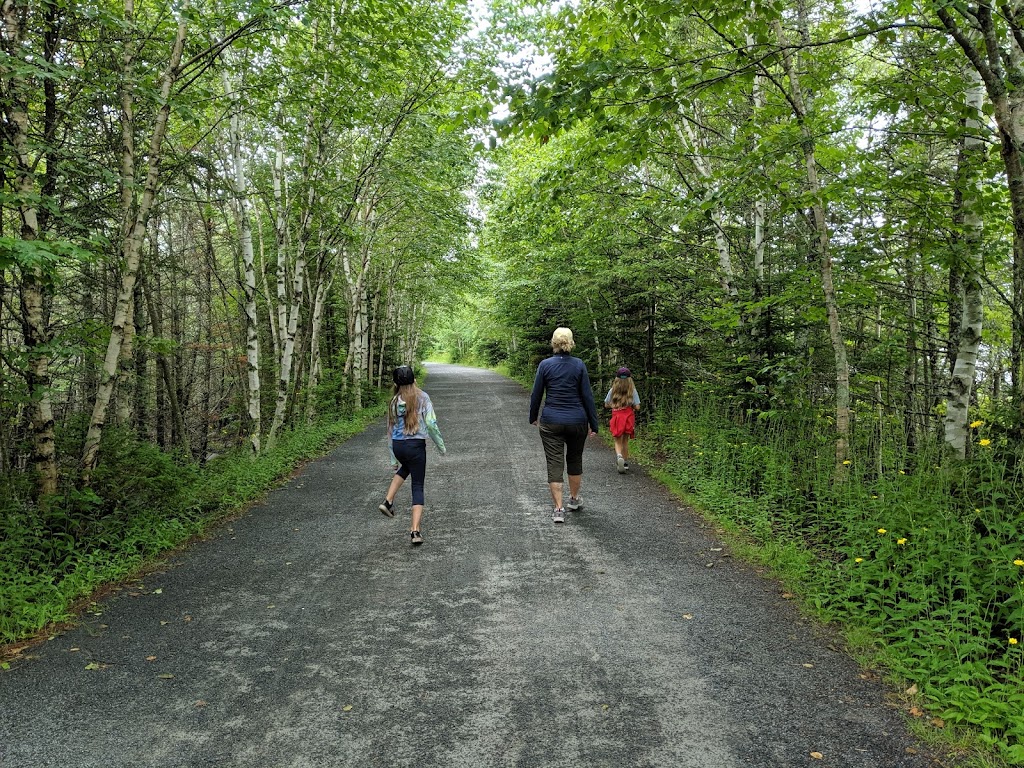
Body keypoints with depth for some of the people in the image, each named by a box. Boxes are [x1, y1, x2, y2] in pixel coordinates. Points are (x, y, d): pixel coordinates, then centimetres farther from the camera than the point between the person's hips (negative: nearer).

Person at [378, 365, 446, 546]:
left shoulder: (394, 402, 7)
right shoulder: (423, 397, -4)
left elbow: (391, 430, 11)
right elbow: (431, 423, -11)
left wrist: (393, 459, 19)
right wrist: (440, 445, 2)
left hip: (397, 446, 4)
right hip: (416, 445, -4)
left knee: (405, 467, 36)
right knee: (418, 487, 6)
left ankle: (388, 501, 20)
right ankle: (415, 531, -2)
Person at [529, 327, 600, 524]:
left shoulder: (545, 365, -5)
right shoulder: (579, 365, -4)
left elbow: (536, 394, 0)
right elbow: (587, 396, -4)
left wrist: (533, 417, 16)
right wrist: (593, 424, 2)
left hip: (551, 422, -1)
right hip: (577, 421, 1)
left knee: (554, 464, 2)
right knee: (575, 460, 20)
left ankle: (558, 509, -1)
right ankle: (574, 499, 34)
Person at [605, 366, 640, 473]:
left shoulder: (613, 390, -2)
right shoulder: (632, 390, -5)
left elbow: (606, 405, 5)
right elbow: (637, 407, -7)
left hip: (616, 417, -1)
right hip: (629, 417, 1)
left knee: (618, 441, 5)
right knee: (625, 440, 16)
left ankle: (619, 456, -25)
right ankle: (625, 463, 22)